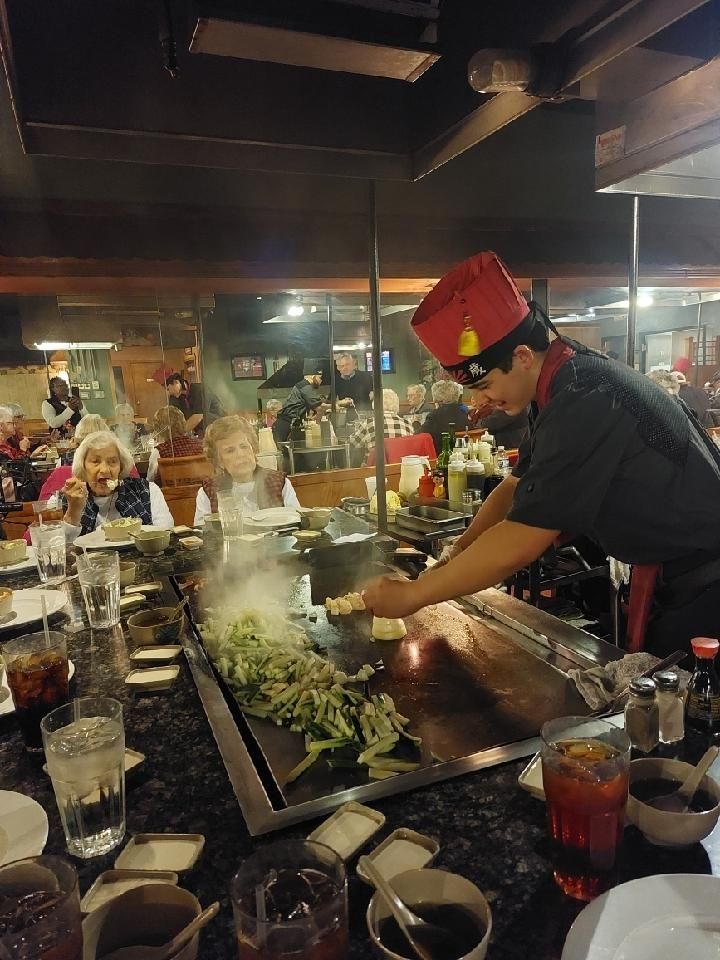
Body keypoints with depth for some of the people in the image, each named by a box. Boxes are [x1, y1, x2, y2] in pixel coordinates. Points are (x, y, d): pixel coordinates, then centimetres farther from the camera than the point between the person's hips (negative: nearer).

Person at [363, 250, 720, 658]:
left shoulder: (586, 402, -31)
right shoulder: (566, 383, 1)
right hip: (673, 570, 9)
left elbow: (518, 544, -32)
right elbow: (515, 489, 6)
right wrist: (452, 562, -4)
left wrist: (413, 594, -21)